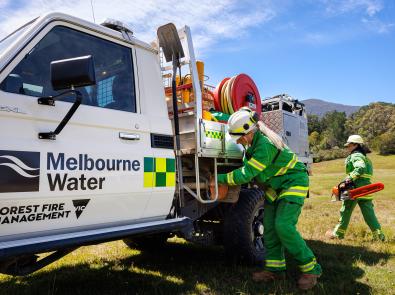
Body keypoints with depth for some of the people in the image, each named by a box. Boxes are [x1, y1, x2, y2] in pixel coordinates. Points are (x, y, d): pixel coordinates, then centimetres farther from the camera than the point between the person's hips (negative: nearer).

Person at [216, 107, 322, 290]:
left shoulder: (265, 145, -32)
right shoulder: (252, 141, -3)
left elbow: (246, 174, -30)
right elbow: (248, 168, 15)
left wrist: (219, 178, -24)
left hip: (293, 182, -9)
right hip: (275, 186, 9)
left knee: (284, 226, -18)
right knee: (269, 226, 3)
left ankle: (310, 268, -1)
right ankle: (275, 268, 12)